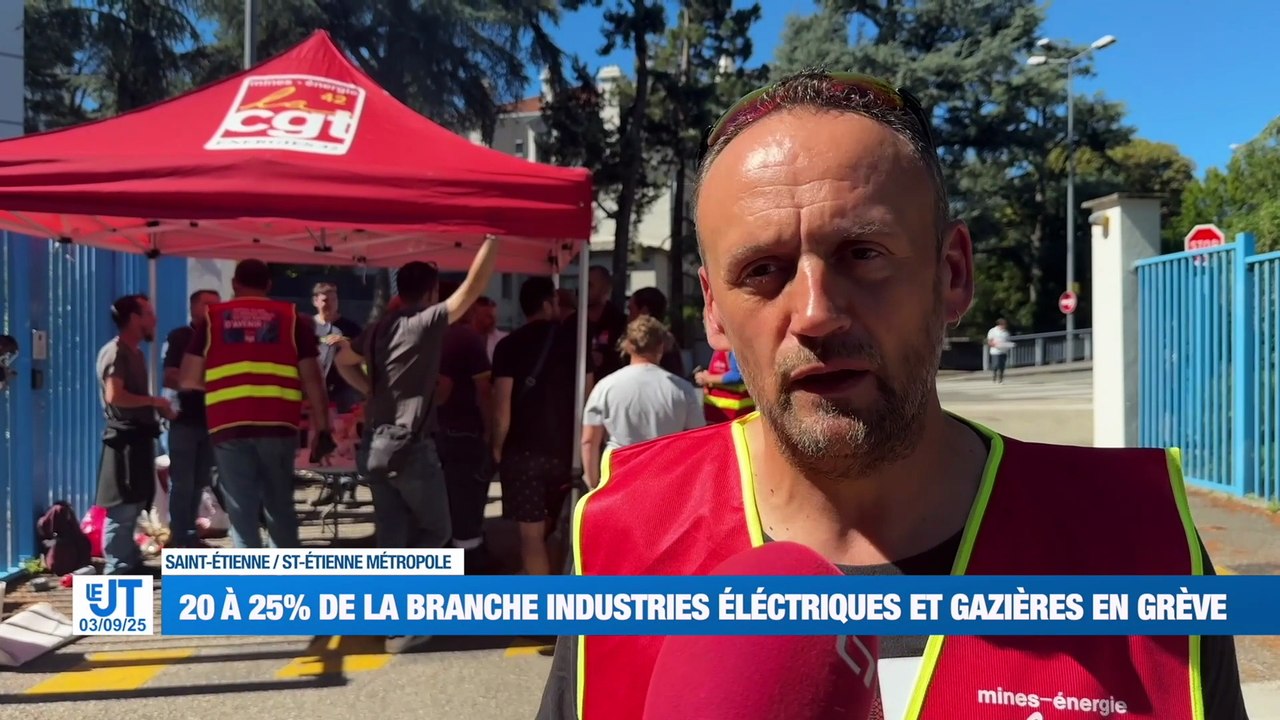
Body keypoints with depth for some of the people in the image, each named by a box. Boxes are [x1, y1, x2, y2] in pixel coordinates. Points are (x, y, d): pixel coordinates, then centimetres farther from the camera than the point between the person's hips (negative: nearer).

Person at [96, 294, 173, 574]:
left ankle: (130, 563, 23)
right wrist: (154, 401, -14)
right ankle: (116, 570, -4)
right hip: (125, 438, -10)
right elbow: (114, 396, -24)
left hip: (138, 437, 10)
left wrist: (160, 408, 12)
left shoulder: (135, 353, 19)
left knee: (134, 504, 15)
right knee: (122, 507, -8)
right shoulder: (115, 352, -11)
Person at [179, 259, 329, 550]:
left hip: (228, 426, 0)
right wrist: (321, 426, 8)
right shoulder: (293, 317, 8)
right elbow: (312, 378, 3)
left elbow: (188, 379, 9)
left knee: (241, 512, 5)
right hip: (278, 425, 1)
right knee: (280, 509, 14)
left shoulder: (211, 318, 10)